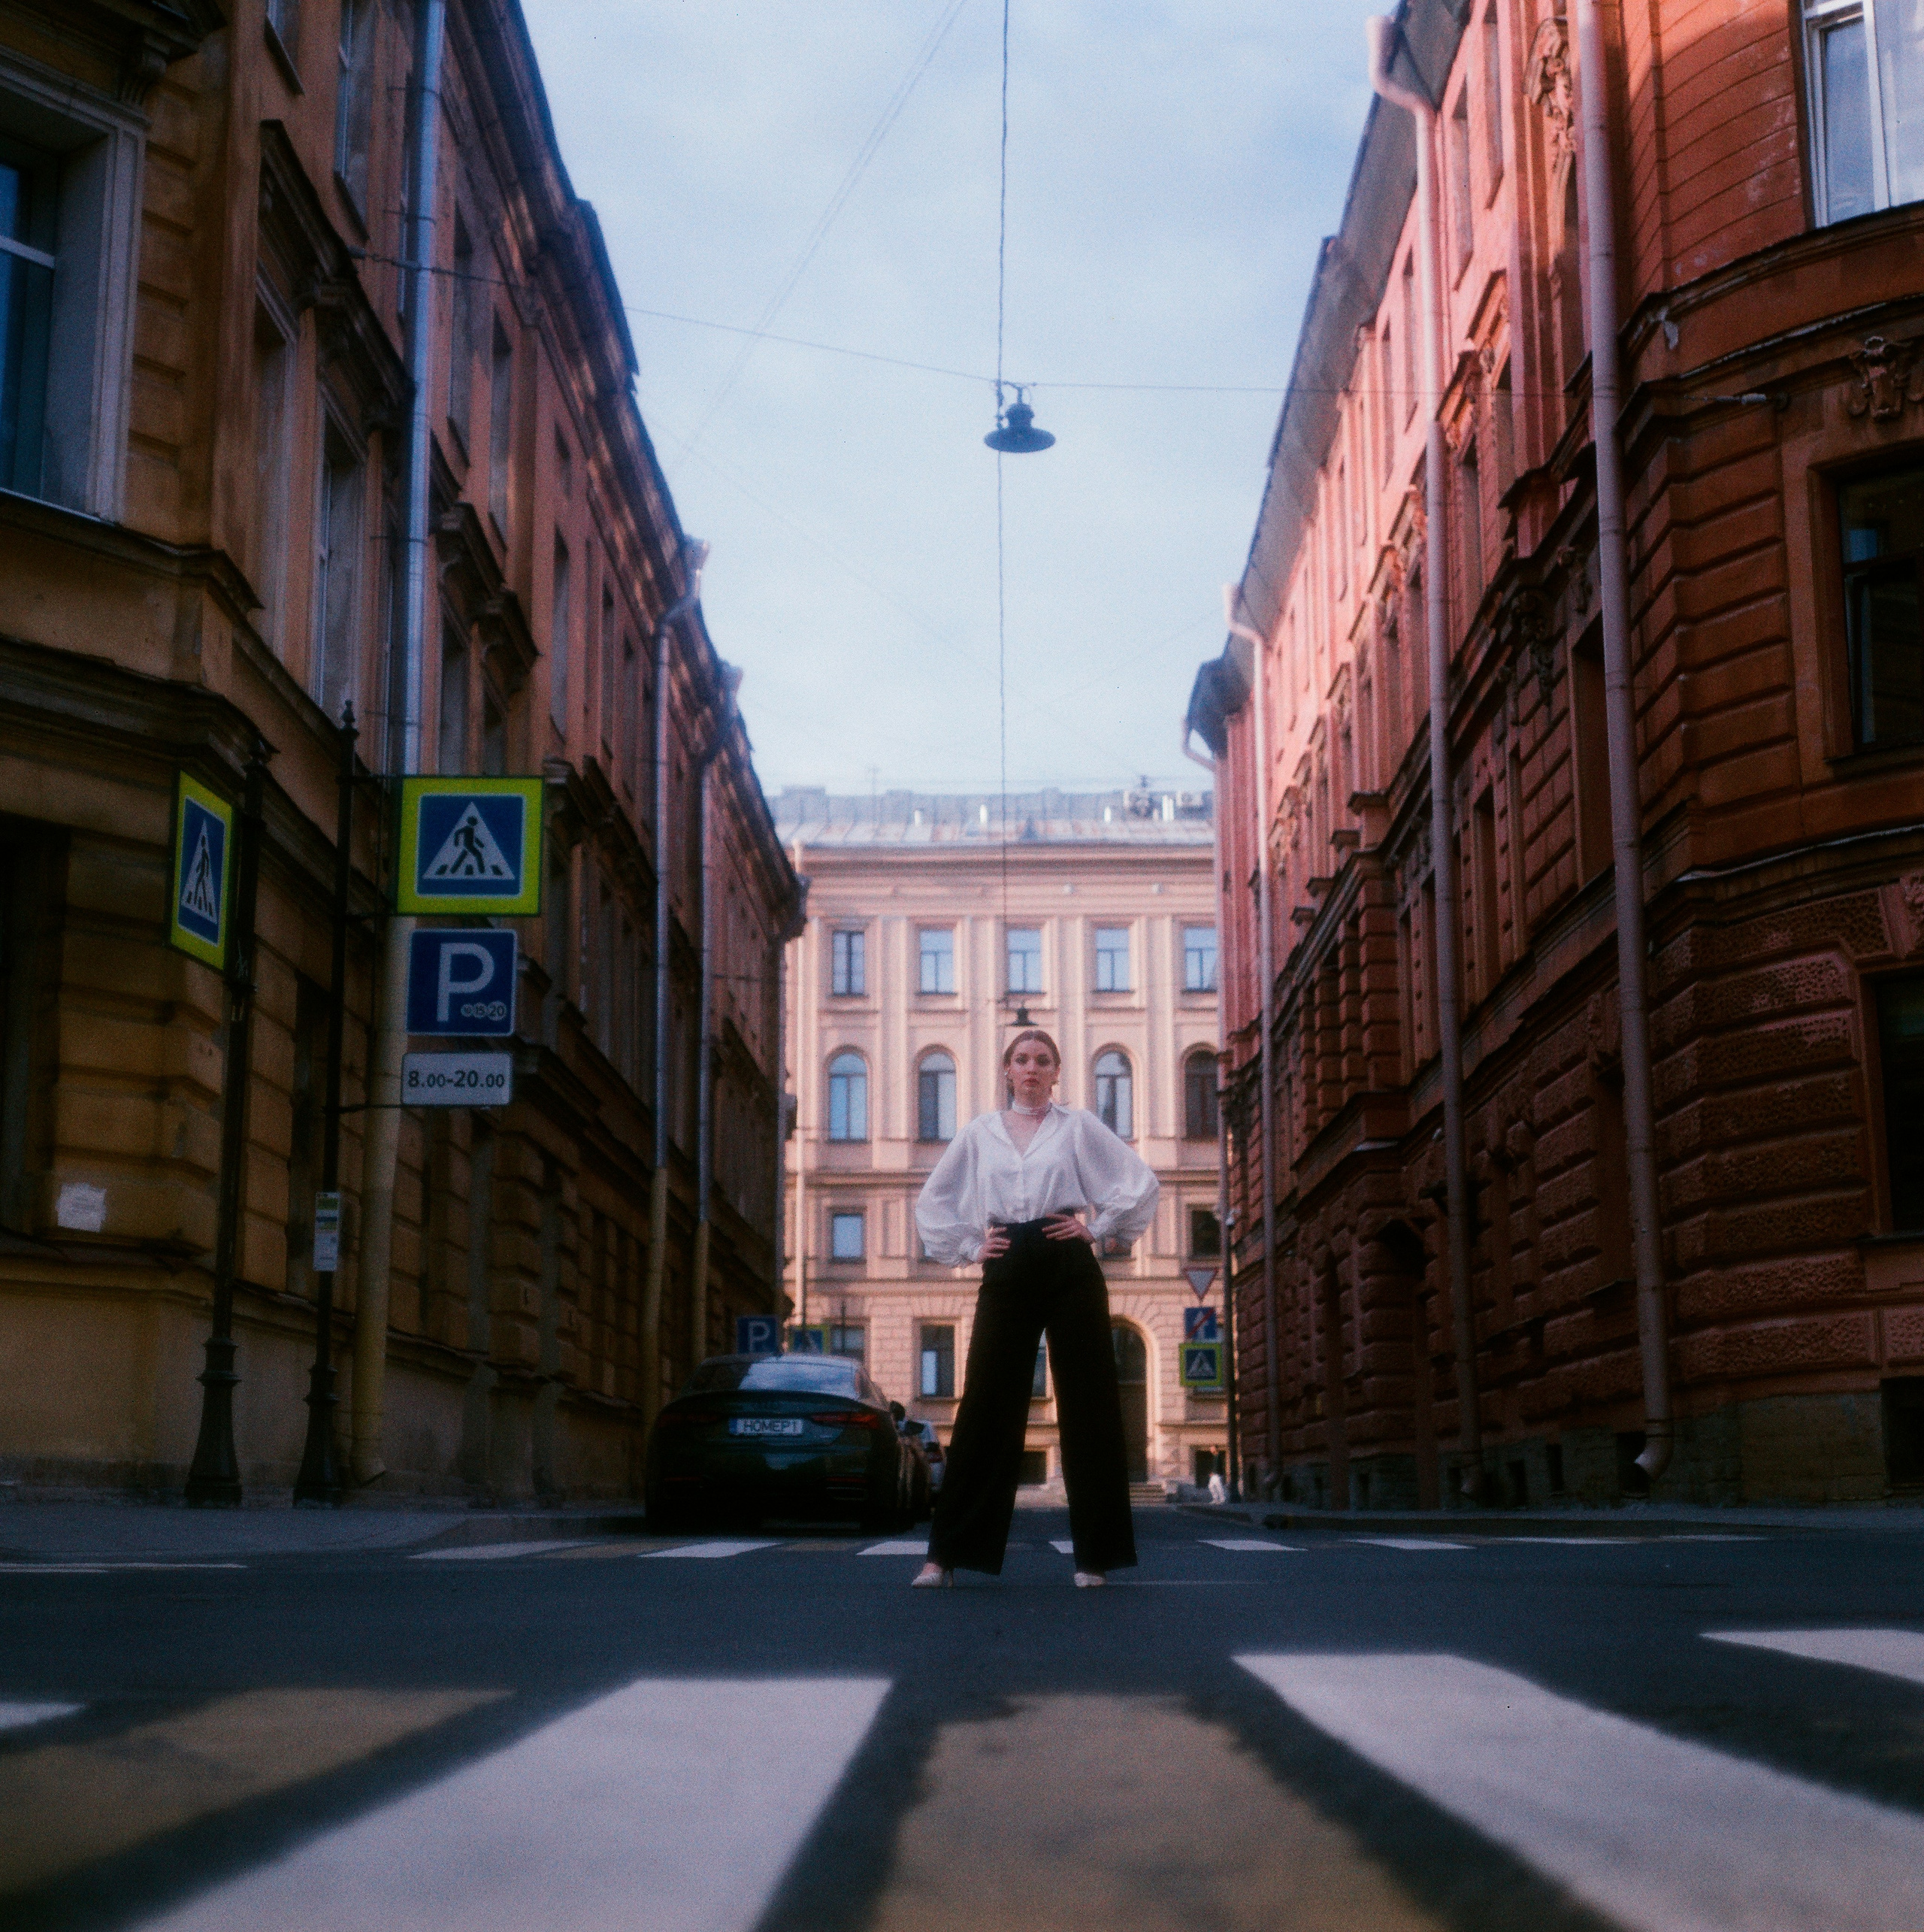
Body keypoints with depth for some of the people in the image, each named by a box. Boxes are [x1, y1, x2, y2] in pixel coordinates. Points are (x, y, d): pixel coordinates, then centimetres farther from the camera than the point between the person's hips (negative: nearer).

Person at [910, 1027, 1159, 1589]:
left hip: (1070, 1273, -1)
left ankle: (1095, 1555, 4)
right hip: (1006, 1276, 1)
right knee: (986, 1409, -2)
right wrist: (968, 1247, 8)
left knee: (1087, 1407, -2)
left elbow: (1141, 1181, 4)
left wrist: (1098, 1229, 0)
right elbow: (933, 1201, 19)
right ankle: (947, 1552, 0)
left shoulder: (1078, 1127, 8)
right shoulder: (980, 1132, 13)